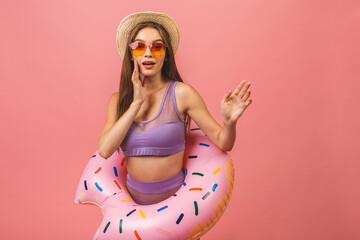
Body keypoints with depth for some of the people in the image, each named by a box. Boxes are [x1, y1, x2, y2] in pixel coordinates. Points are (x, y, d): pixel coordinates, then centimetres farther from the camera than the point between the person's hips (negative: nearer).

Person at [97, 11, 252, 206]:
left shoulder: (181, 93, -12)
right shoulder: (118, 100, -1)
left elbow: (223, 143, -10)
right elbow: (104, 150, -15)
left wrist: (229, 122, -32)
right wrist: (137, 103, -17)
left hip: (173, 197, -2)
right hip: (133, 197, 3)